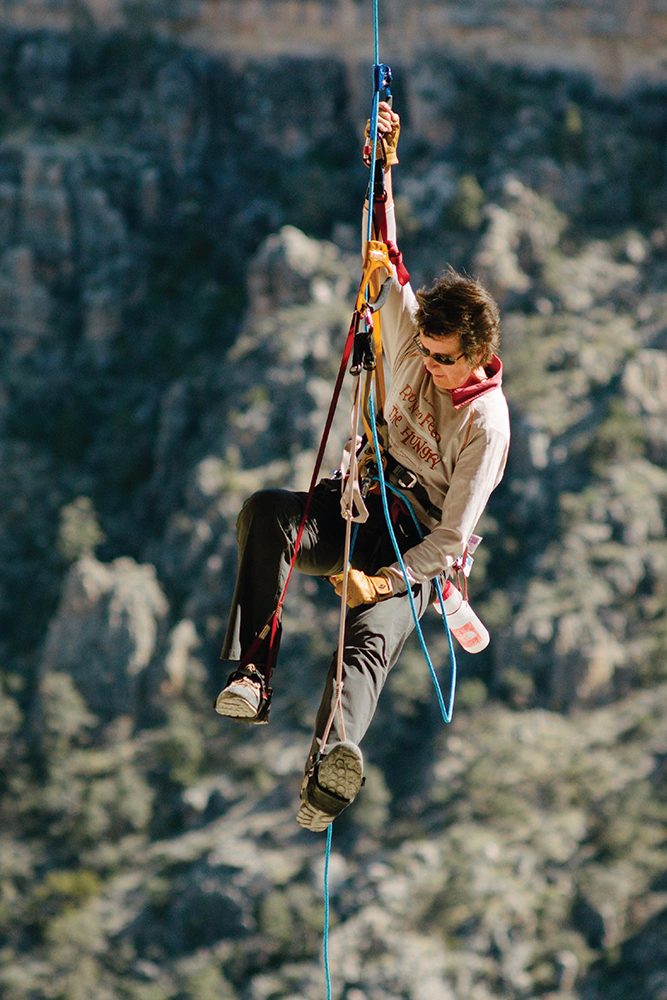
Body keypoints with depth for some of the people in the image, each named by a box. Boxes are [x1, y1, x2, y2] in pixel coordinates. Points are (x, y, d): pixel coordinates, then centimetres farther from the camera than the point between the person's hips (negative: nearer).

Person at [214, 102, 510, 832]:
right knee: (264, 513, -27)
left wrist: (382, 581, -29)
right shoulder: (418, 347, 2)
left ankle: (331, 757, -67)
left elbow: (453, 538, -17)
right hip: (362, 507, 6)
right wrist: (382, 170, -8)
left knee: (371, 636, -37)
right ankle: (250, 675, -38)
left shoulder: (488, 424, -15)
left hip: (419, 546, -6)